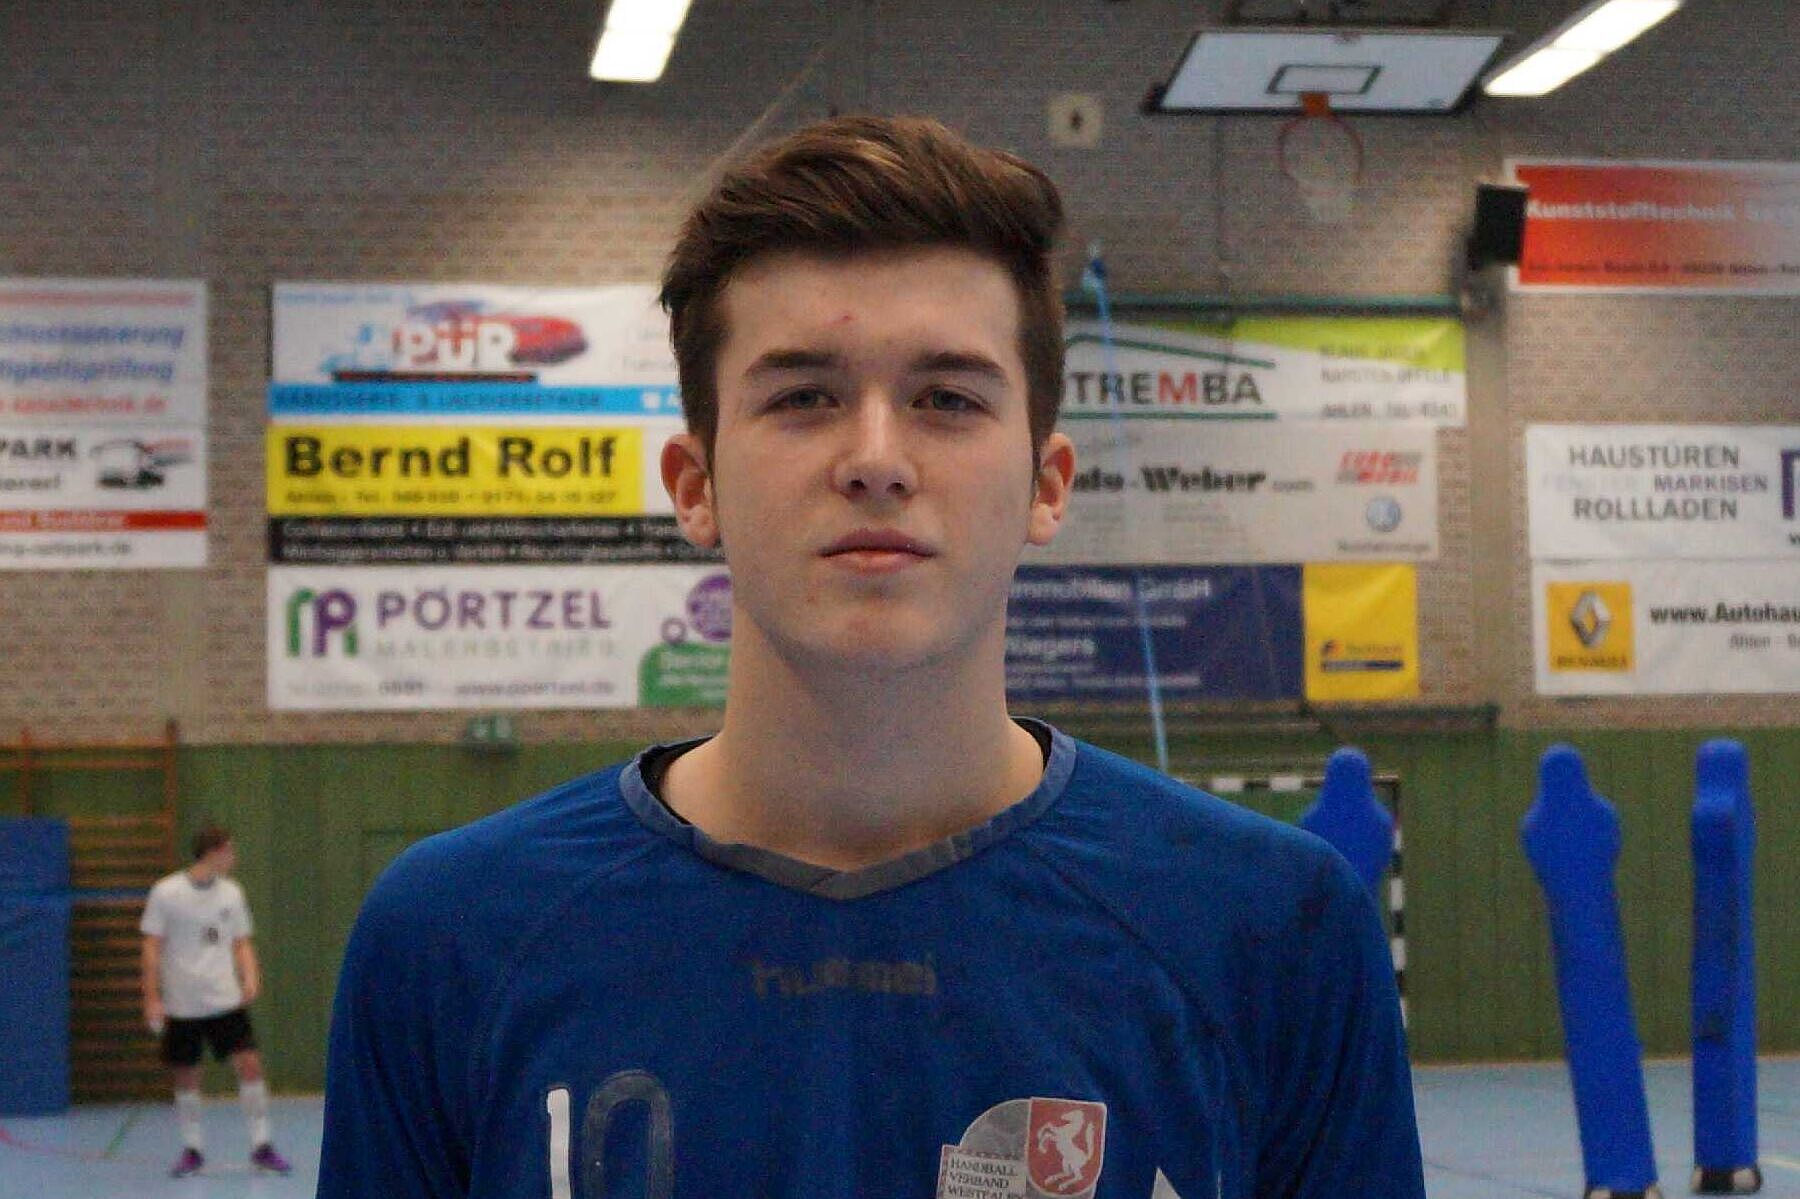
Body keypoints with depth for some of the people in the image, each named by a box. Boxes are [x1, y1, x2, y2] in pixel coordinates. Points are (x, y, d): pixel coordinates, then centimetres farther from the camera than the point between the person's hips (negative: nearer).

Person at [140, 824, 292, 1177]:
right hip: (181, 1004, -2)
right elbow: (152, 948, -3)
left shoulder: (231, 893, 5)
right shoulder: (166, 893, -6)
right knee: (186, 1078, 4)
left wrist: (251, 978, -5)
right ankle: (192, 1149, 21)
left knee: (250, 1064, -8)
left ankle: (261, 1146, 2)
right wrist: (152, 998, -8)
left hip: (227, 1001, 3)